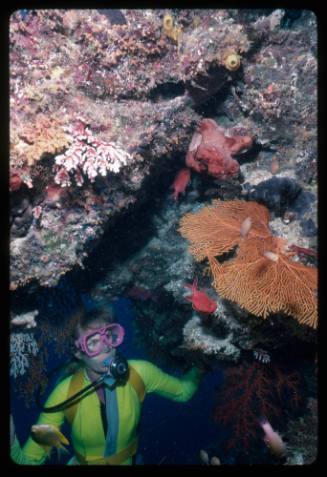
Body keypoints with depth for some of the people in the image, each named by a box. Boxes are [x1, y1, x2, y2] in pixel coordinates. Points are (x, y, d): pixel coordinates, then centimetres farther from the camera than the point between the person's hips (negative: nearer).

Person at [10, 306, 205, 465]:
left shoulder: (140, 373, -23)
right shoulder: (66, 393, -28)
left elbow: (183, 391, -6)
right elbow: (31, 459, -24)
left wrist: (198, 369, -24)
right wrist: (12, 445, -44)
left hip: (130, 461, 2)